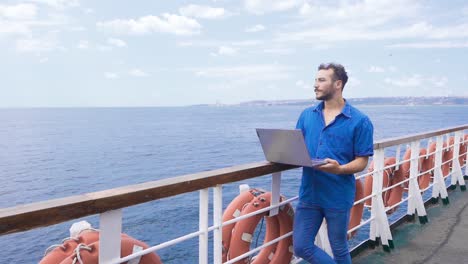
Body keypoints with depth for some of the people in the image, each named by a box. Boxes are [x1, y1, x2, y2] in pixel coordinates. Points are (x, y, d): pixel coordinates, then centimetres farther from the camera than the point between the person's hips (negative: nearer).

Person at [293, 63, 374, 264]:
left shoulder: (359, 121, -8)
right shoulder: (306, 115, 6)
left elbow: (362, 161, -9)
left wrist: (339, 169, -28)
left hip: (338, 196, -4)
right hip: (309, 193, 4)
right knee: (301, 247, 7)